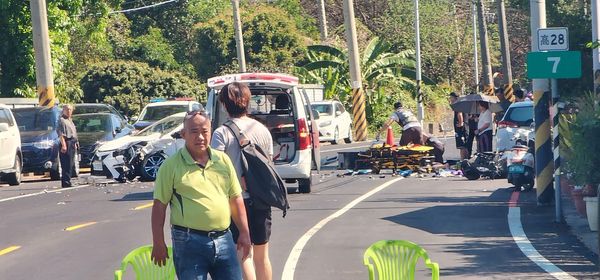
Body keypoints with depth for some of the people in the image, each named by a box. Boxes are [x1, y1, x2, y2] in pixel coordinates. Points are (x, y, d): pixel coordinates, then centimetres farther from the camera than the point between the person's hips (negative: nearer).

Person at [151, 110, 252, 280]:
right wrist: (158, 243, -4)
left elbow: (236, 198, 14)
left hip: (223, 240, 4)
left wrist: (244, 233, 10)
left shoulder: (223, 160, 10)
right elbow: (159, 205, -2)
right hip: (189, 242, -4)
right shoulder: (171, 165, -2)